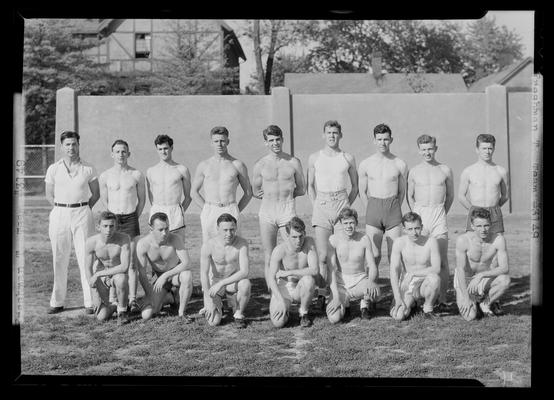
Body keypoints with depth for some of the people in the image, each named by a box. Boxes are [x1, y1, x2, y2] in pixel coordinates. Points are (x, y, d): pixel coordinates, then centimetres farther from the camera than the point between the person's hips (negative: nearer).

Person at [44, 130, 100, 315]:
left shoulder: (88, 169, 3)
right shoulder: (53, 169, 5)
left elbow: (96, 194, 10)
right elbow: (49, 195, 12)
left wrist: (84, 209, 3)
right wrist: (62, 210, 4)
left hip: (82, 214, -1)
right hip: (59, 214, 1)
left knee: (85, 258, -3)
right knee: (59, 259, 4)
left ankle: (90, 302, 2)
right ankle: (57, 302, 12)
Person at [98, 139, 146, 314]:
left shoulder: (137, 175, 2)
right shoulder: (104, 176, 3)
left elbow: (142, 199, 11)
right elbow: (104, 201, 11)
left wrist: (133, 219, 8)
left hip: (131, 219, -1)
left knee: (131, 263, -2)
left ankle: (132, 300, 1)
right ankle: (112, 300, 8)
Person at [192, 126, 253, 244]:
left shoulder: (238, 165, 6)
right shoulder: (203, 166, 9)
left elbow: (248, 193, 12)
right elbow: (194, 192, 15)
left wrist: (235, 212, 4)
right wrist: (208, 211, 5)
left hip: (231, 212, -1)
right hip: (209, 216, 1)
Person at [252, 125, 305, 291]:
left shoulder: (294, 162, 4)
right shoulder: (260, 165, 5)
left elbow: (301, 190, 14)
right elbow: (255, 192, 13)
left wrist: (285, 195, 5)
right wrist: (273, 196, 5)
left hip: (287, 211, -1)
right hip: (266, 213, 1)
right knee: (269, 259, 2)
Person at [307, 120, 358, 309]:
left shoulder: (348, 158, 7)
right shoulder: (314, 158, 7)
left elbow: (355, 187, 15)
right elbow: (310, 186, 14)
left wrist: (347, 206, 4)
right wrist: (316, 206, 3)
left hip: (342, 204, 1)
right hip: (321, 205, 0)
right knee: (322, 256, -8)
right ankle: (321, 294, -6)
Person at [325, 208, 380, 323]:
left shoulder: (364, 238, -6)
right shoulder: (334, 239, -10)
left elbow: (372, 266, -4)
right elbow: (332, 269, -12)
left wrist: (371, 281, -27)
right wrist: (335, 294, -21)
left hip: (360, 280, 1)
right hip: (340, 283, -1)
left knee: (375, 291, -34)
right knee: (334, 318, -22)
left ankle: (364, 304, 4)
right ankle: (345, 305, 16)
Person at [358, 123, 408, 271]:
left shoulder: (400, 165, 3)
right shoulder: (365, 164, 5)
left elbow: (402, 191, 12)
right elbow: (362, 192, 12)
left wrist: (394, 210, 10)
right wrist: (371, 212, 8)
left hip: (393, 208, 0)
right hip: (373, 208, 0)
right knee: (374, 255, -2)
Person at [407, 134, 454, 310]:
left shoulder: (445, 170, 6)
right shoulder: (414, 172, 6)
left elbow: (450, 196, 16)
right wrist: (416, 216, 8)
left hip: (439, 217, 0)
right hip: (419, 216, 0)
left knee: (442, 260, -4)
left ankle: (442, 299, 1)